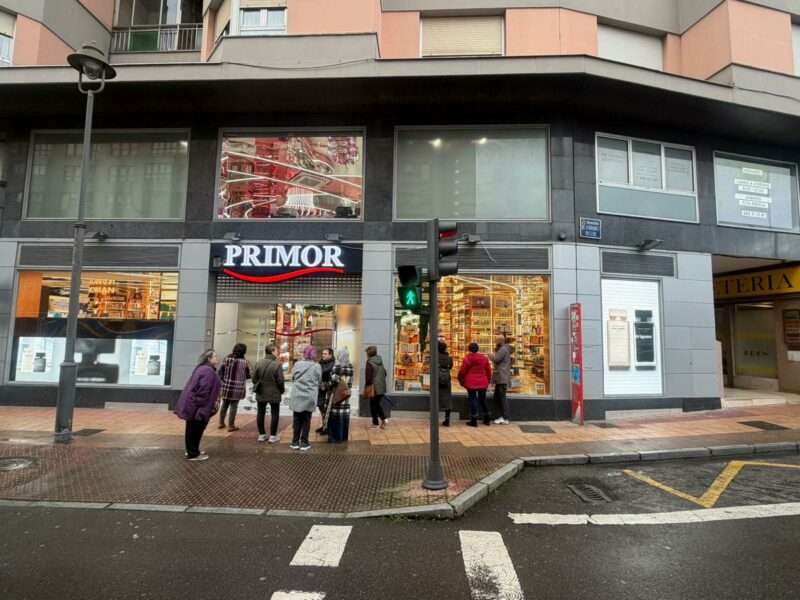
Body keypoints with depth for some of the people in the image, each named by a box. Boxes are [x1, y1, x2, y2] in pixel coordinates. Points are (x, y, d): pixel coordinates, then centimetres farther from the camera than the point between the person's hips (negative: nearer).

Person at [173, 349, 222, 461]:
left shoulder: (203, 368, 14)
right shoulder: (208, 370, -20)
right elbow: (203, 390, -26)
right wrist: (201, 406, -19)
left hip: (192, 404, 11)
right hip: (196, 406, -11)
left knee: (193, 429, 20)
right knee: (195, 429, 0)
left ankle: (192, 450, 31)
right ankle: (193, 454, 9)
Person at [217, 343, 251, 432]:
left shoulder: (227, 359, -1)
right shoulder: (244, 362, -9)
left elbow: (221, 371, 1)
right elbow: (248, 375, -1)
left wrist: (223, 380, 10)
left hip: (226, 386, 3)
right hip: (237, 388, -3)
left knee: (224, 405, 18)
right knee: (234, 406, 5)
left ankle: (221, 423, 28)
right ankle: (231, 425, 10)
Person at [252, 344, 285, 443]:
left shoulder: (259, 363, -3)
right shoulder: (277, 364, -17)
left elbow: (254, 378, 2)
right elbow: (280, 381, -15)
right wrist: (282, 390, 3)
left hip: (261, 393, 5)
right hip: (274, 393, -4)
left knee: (260, 413, 13)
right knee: (274, 414, 6)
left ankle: (261, 435, 20)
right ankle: (273, 436, 8)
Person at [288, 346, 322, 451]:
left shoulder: (297, 364, -1)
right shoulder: (317, 366, -6)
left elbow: (293, 378, 9)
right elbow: (319, 381, 2)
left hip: (297, 396, 2)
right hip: (310, 397, -2)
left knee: (297, 419, 12)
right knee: (306, 420, 7)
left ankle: (295, 442, 17)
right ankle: (304, 443, 11)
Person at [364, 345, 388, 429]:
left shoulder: (370, 363, -13)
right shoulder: (380, 362, 9)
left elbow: (368, 377, -16)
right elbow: (385, 374, 17)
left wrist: (367, 387, -6)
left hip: (374, 388, -7)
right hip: (382, 387, 7)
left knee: (373, 405, 7)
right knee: (377, 404, 20)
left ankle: (375, 423, 12)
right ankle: (384, 419, 8)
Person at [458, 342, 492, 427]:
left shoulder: (467, 358, -7)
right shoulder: (484, 358, 5)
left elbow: (462, 371, -6)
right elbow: (488, 371, 10)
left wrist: (460, 380, 10)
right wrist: (488, 380, 23)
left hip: (471, 382, -4)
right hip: (482, 382, 4)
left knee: (473, 399, 1)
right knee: (483, 399, 15)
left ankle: (474, 421, 1)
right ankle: (486, 419, 23)